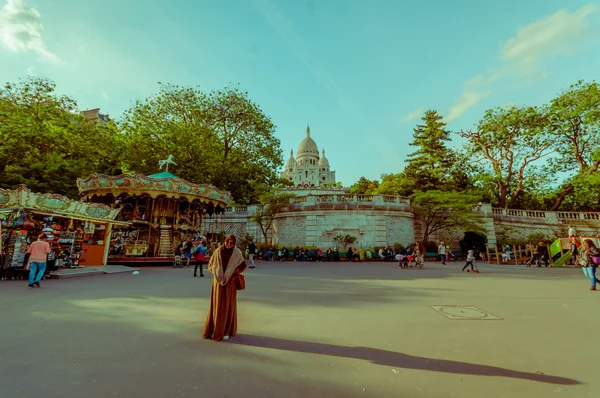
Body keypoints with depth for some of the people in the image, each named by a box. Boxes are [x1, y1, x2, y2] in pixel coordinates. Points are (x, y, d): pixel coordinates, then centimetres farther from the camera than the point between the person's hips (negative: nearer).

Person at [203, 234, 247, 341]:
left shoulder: (237, 252, -8)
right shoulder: (218, 251, -4)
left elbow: (243, 266, 1)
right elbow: (210, 264, 7)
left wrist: (231, 272, -9)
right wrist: (216, 272, -8)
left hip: (230, 282, -1)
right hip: (218, 281, 2)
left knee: (228, 305, 5)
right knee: (216, 304, 7)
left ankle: (227, 330, 19)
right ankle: (215, 328, 24)